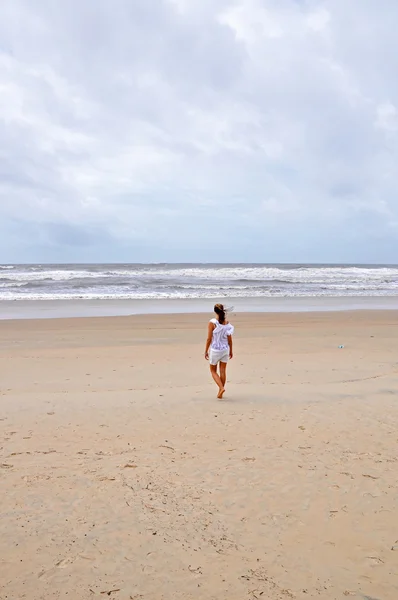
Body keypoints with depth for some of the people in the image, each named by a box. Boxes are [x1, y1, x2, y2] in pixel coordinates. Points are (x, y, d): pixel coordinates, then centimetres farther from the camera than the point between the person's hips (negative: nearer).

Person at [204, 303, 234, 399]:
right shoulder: (227, 322, -4)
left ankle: (221, 388, -6)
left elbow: (209, 339, -13)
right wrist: (231, 350, 13)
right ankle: (220, 393, 17)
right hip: (225, 349, 4)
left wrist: (206, 351, -3)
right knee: (223, 371, 11)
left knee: (213, 371, 13)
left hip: (214, 350, -4)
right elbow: (229, 338, 2)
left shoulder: (212, 323, -16)